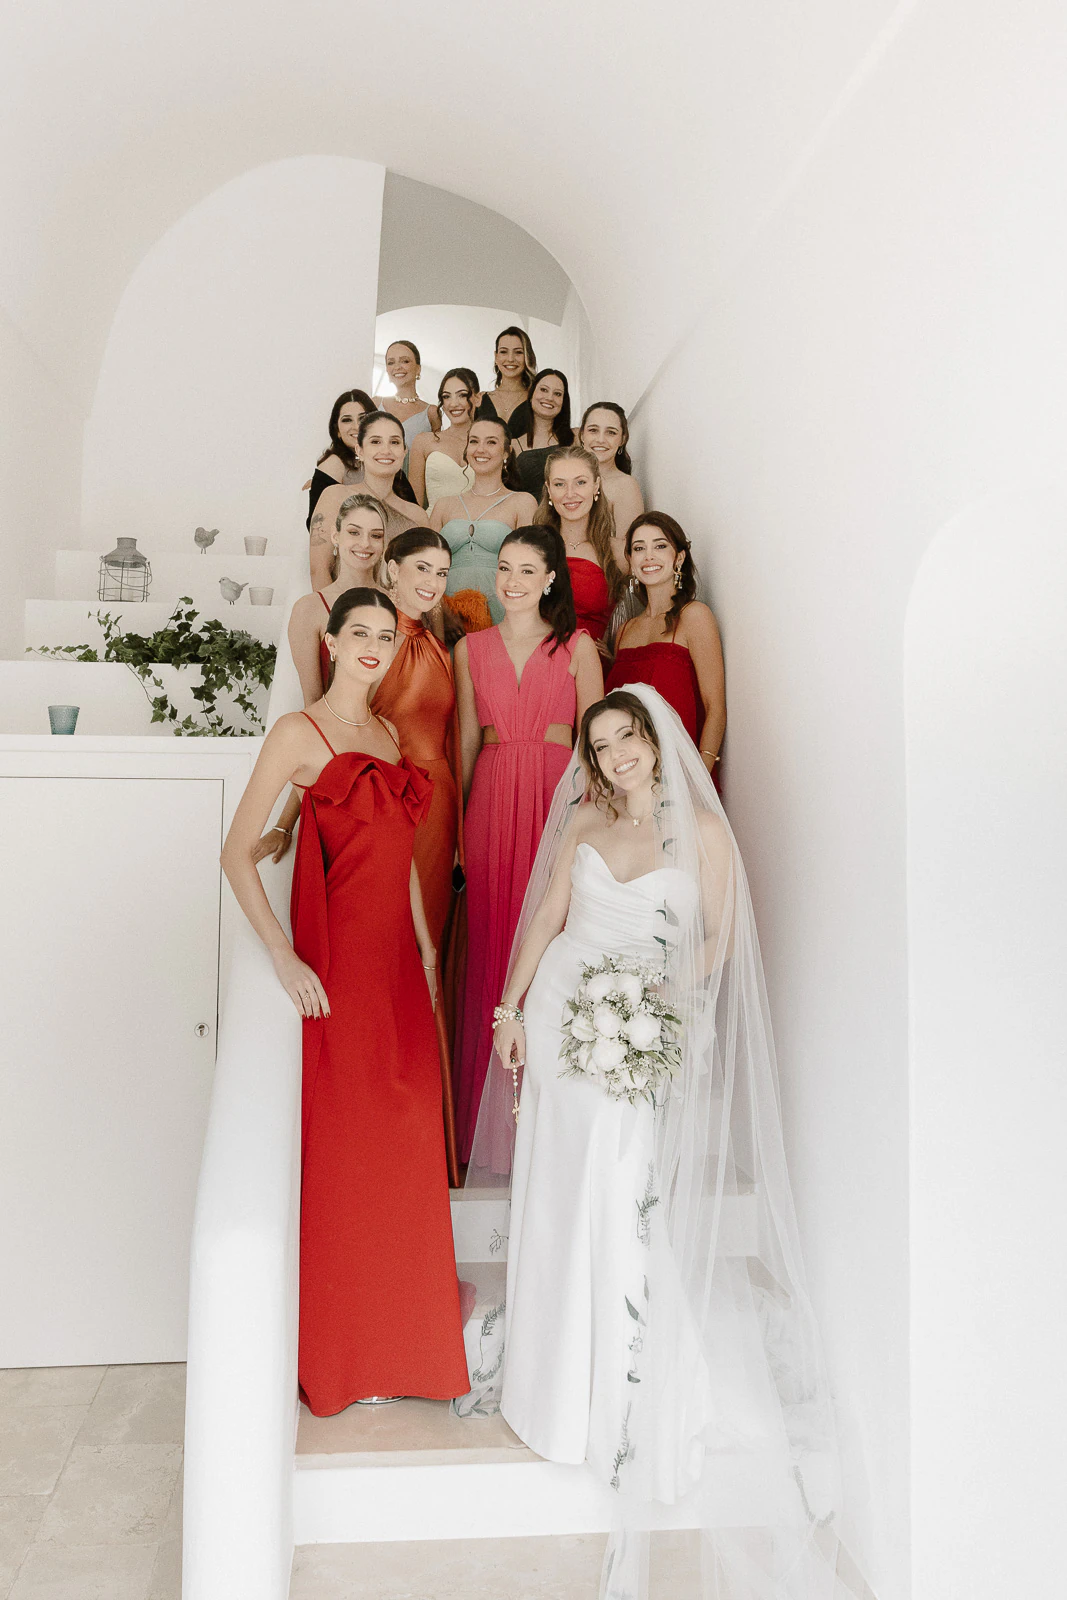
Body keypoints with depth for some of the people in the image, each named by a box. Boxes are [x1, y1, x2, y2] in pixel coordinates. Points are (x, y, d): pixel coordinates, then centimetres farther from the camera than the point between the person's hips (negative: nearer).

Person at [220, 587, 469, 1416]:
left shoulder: (387, 734, 15)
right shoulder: (300, 731, -6)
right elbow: (237, 852, -11)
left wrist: (427, 948, 15)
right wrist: (285, 957, -16)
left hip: (399, 955, 7)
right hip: (340, 956, -7)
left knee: (409, 1127, 12)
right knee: (345, 1136, 3)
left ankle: (406, 1306, 32)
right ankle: (346, 1346, 22)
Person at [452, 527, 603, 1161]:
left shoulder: (578, 646, 6)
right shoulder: (471, 648, 13)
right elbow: (467, 740, 12)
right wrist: (454, 822, 7)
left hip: (559, 798, -2)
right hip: (491, 801, 2)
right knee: (492, 940, 1)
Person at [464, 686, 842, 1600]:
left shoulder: (702, 828, -2)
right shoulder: (582, 820, 7)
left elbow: (718, 939, -1)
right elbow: (547, 915, 9)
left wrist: (665, 995, -15)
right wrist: (511, 1005, 5)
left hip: (648, 1039, -3)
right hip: (562, 1017, 3)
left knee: (627, 1202, -2)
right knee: (561, 1199, 9)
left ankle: (627, 1384, 16)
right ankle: (560, 1374, 27)